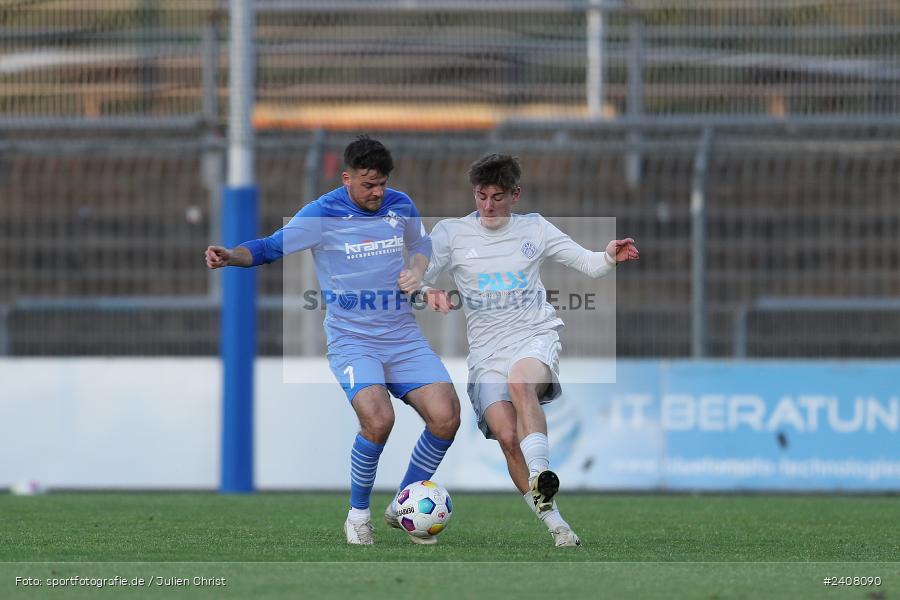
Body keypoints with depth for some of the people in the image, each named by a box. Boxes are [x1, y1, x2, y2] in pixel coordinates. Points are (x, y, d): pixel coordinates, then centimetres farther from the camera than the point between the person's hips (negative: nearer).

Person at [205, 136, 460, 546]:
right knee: (378, 419, -29)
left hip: (403, 336, 5)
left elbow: (422, 245, 24)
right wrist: (231, 256, -30)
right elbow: (271, 247, -11)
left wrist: (417, 272, 2)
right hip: (351, 339, -5)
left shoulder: (400, 206, 5)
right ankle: (358, 514, -6)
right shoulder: (321, 215, -9)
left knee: (446, 416, -12)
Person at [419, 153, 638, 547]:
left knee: (520, 380, -37)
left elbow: (588, 265, 13)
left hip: (537, 337, -1)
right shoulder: (451, 233, 7)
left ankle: (540, 479, -43)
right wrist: (429, 293, -18)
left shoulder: (534, 228, 10)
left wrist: (610, 258, -10)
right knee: (507, 436, -20)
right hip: (486, 349, 1)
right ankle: (554, 523, -15)